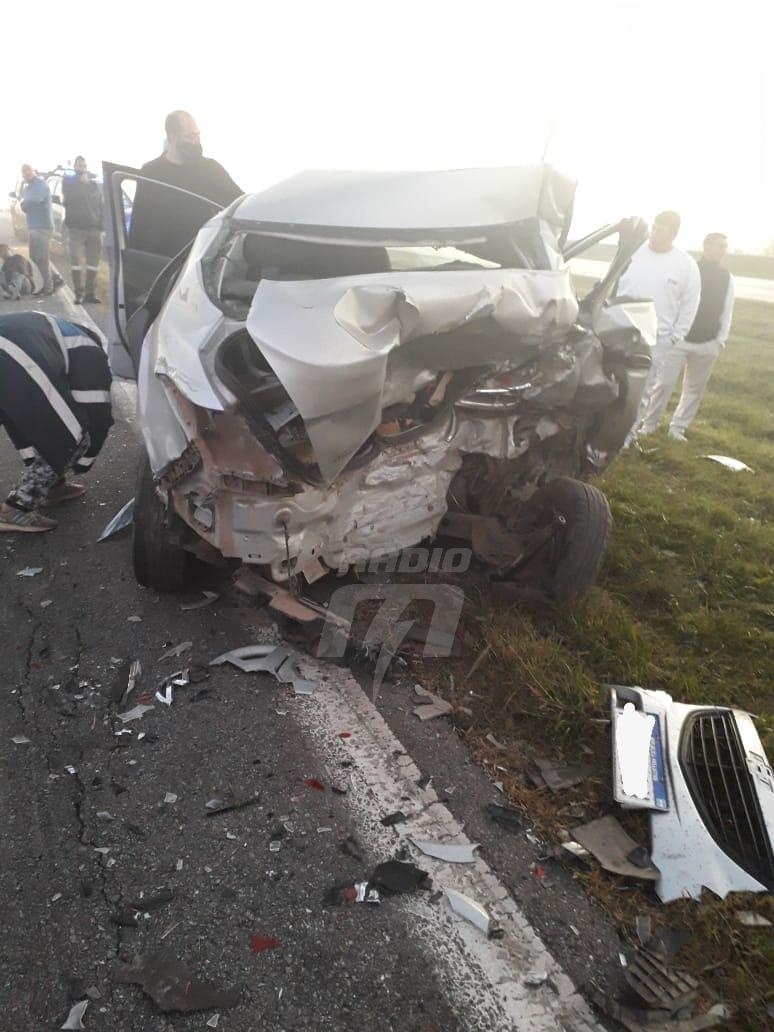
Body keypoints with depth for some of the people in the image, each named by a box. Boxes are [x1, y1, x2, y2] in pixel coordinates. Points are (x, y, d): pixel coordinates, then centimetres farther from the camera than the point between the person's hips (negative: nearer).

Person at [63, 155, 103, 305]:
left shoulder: (95, 184, 14)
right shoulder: (68, 181, 9)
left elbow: (100, 205, 13)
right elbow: (68, 198, -6)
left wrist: (101, 225, 3)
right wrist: (81, 182, -3)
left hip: (94, 228, 2)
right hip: (75, 228, -2)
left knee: (93, 262, 0)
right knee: (75, 260, -8)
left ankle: (90, 293, 5)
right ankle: (78, 294, -8)